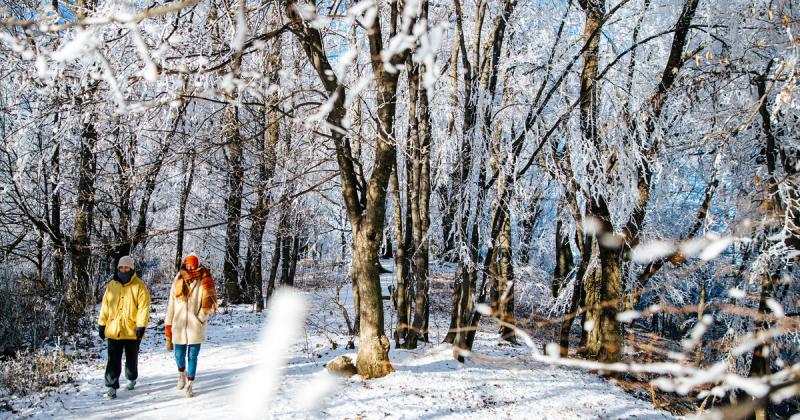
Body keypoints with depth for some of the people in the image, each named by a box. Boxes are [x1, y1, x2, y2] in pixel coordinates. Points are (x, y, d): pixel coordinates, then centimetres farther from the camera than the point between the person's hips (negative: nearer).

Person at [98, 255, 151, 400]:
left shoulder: (139, 286, -5)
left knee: (132, 358, 14)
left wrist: (141, 326, -16)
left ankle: (132, 379, 37)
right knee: (113, 360, -2)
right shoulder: (112, 285, 6)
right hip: (113, 329, 2)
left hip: (132, 330, -2)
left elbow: (144, 307, -10)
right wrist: (102, 324, 8)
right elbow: (105, 305, 11)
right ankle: (112, 387, -1)